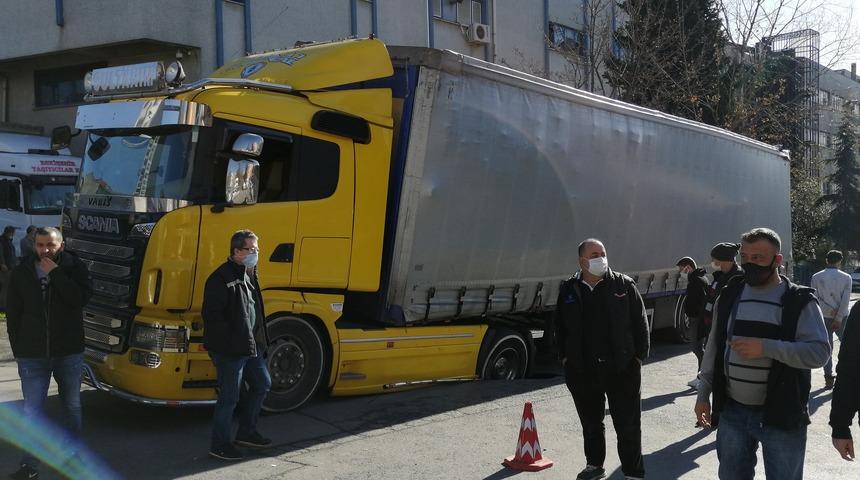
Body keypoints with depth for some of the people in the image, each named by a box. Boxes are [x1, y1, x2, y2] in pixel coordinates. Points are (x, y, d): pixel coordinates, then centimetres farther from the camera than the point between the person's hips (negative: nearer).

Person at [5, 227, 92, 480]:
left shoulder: (75, 267, -3)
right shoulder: (21, 273, 2)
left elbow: (81, 297, -20)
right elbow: (12, 314, 7)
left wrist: (55, 273, -20)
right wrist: (18, 349, 4)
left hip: (69, 352, 0)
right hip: (32, 354, 1)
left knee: (72, 404, 14)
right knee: (32, 409, -1)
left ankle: (72, 451, 31)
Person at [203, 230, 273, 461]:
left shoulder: (249, 275, 12)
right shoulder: (222, 278, -18)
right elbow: (211, 315, -21)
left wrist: (258, 340, 13)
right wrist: (231, 342, -22)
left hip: (250, 345, 10)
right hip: (230, 350, -10)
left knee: (262, 384, 19)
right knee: (229, 398, 1)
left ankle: (246, 432, 34)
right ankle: (219, 445, 16)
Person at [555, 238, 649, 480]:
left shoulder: (623, 285, -2)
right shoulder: (569, 290, 4)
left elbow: (640, 322, 0)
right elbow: (560, 326, 14)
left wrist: (639, 355, -4)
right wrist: (565, 356, 9)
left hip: (622, 369, -3)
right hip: (582, 371, 3)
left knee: (628, 426, 1)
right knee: (590, 423, 18)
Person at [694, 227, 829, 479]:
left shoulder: (799, 301, -6)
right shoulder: (729, 296, 7)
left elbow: (820, 351, -15)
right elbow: (714, 347, 12)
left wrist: (766, 347, -25)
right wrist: (703, 394, 11)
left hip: (781, 416, -4)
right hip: (732, 411, 4)